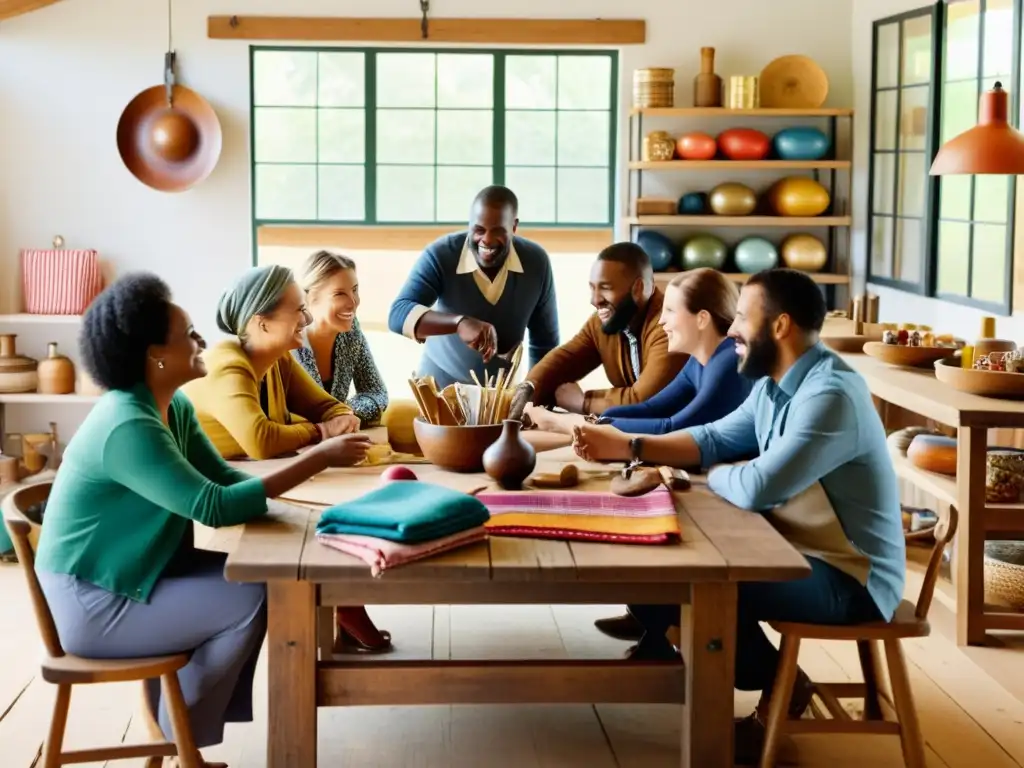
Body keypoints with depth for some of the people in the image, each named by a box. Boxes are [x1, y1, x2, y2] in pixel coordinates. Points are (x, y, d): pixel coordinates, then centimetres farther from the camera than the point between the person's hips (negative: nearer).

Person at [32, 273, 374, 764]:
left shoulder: (174, 408, 3)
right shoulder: (127, 428, -29)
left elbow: (224, 478, 4)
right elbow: (215, 506, -32)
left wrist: (310, 476, -13)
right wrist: (317, 460, -30)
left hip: (135, 572, 10)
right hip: (93, 601, -10)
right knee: (249, 600, -14)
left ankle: (179, 713, 13)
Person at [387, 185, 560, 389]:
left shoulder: (536, 262, -12)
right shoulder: (441, 255, -18)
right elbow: (398, 315, -30)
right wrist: (460, 322, -43)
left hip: (503, 387, 2)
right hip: (441, 385, -2)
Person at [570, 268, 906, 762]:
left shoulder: (831, 396, -27)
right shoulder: (774, 384, 4)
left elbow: (756, 488, -32)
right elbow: (716, 439, 15)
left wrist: (713, 476, -9)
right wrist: (628, 446, 4)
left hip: (847, 576, -9)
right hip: (797, 549, 9)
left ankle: (779, 684, 0)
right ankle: (665, 645, 30)